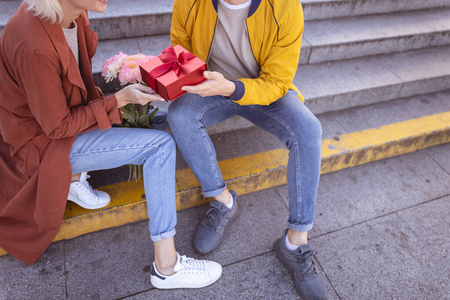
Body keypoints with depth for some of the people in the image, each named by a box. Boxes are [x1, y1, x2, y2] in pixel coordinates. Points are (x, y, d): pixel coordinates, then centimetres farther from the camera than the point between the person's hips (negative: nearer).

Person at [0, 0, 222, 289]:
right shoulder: (34, 48, -33)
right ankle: (166, 267, -9)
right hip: (44, 141, -8)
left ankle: (73, 177, 8)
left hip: (67, 114, 8)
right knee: (161, 144, -15)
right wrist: (120, 99, -20)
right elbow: (58, 126, -23)